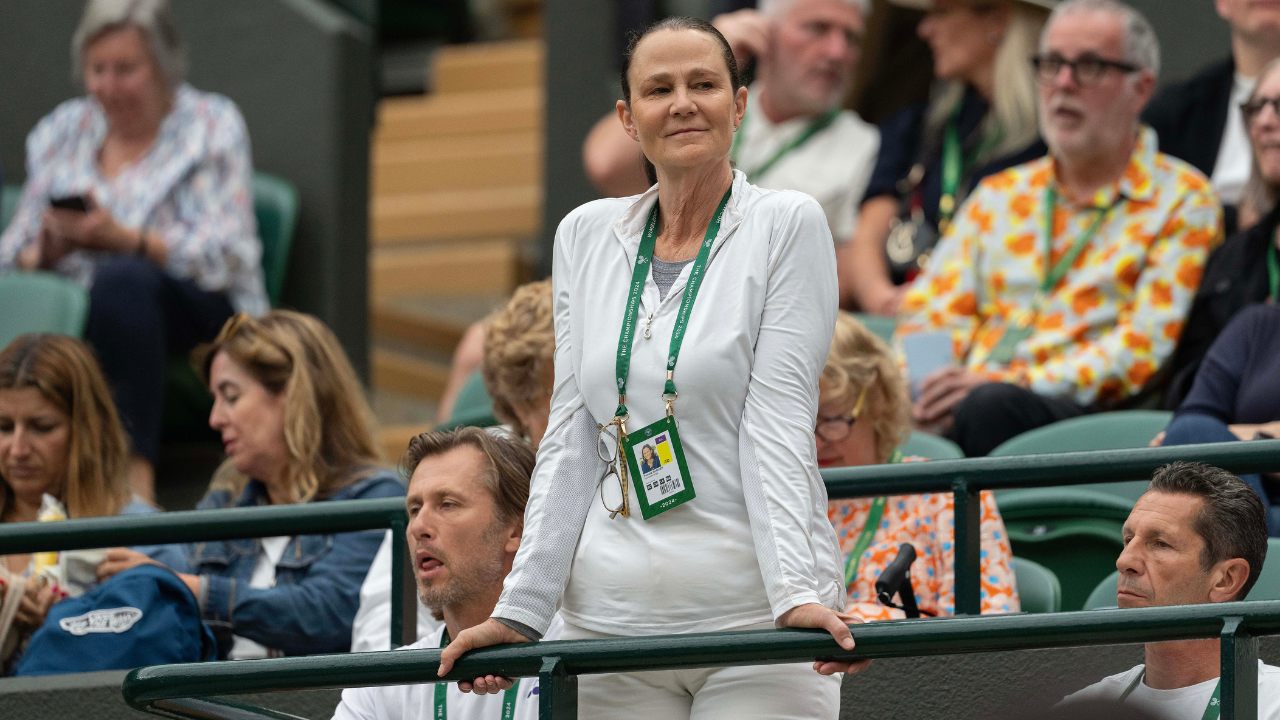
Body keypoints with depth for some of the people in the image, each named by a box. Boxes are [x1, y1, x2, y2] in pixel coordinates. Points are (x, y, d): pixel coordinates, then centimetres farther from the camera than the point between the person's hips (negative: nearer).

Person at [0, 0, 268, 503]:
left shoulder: (211, 126, 8)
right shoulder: (61, 131, 20)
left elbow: (228, 255, -6)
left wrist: (123, 239, -19)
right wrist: (45, 252, -11)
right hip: (81, 309, 3)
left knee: (120, 280, -39)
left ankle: (137, 471, -47)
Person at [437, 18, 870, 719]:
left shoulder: (787, 225, 1)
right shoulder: (585, 235, 12)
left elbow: (779, 421, -8)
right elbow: (571, 437, 11)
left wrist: (798, 592, -19)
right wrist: (520, 608, 3)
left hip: (753, 609, -4)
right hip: (615, 617, 4)